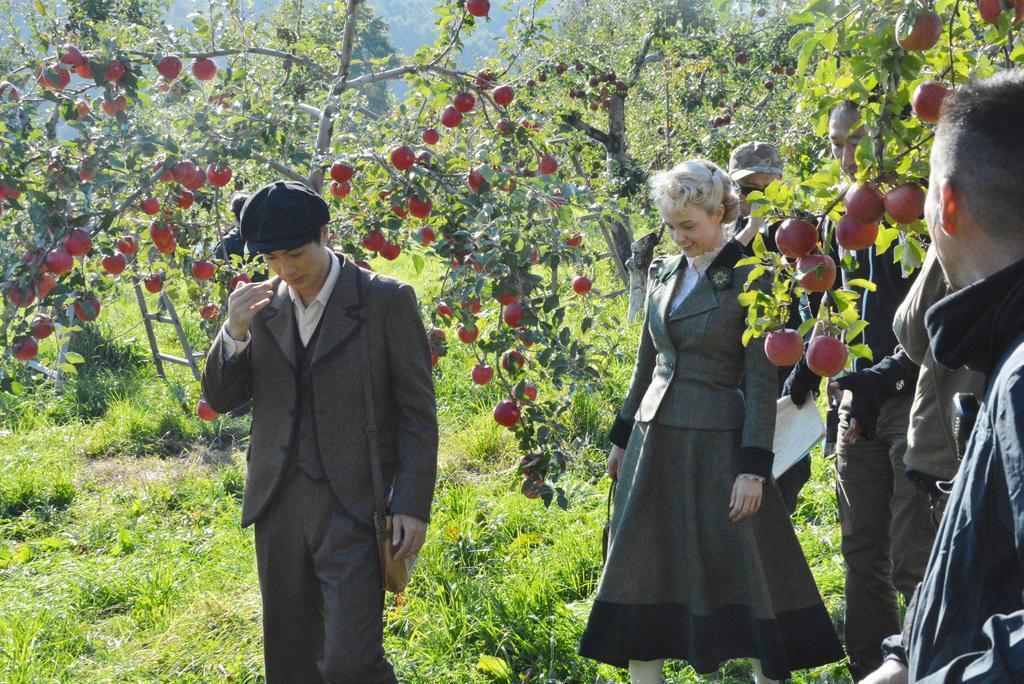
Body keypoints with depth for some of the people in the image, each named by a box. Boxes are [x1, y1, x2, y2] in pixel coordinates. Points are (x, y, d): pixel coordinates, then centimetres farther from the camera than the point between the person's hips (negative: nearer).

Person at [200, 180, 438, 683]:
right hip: (279, 509, 5)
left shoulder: (387, 301, -4)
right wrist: (234, 333, -9)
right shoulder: (263, 306, 8)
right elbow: (220, 399, 10)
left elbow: (418, 412, -3)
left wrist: (413, 507, -9)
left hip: (353, 510, -5)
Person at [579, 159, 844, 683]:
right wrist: (622, 438, 20)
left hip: (718, 443, -6)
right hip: (655, 439, 6)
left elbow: (760, 380, -11)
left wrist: (754, 467, -16)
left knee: (744, 569, -3)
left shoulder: (748, 278, -8)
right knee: (642, 568, 7)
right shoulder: (664, 274, 10)